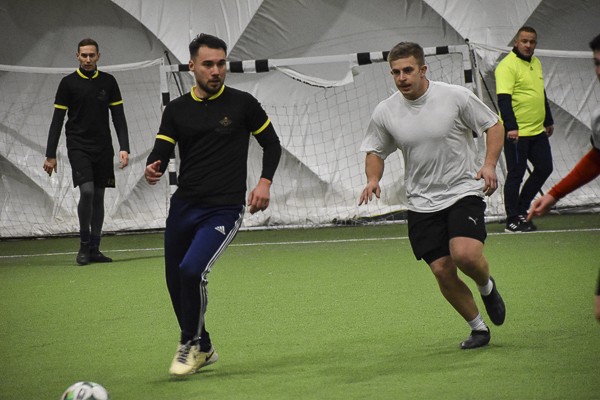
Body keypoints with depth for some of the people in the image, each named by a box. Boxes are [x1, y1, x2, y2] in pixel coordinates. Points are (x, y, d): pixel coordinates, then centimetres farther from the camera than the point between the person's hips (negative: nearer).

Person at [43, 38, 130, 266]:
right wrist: (51, 155, -3)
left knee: (98, 196, 4)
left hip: (103, 148, 3)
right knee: (87, 191, -19)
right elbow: (57, 120, 1)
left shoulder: (108, 82, 8)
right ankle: (84, 244, -4)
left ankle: (94, 250, 10)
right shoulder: (68, 83, 1)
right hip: (78, 147, -3)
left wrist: (124, 148, -3)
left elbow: (119, 117, 8)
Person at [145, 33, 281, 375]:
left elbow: (272, 144, 10)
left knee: (191, 270, -24)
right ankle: (203, 350, 31)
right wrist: (153, 170, -22)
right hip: (183, 206, 4)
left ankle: (191, 345, -3)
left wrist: (265, 182, -5)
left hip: (224, 209, -4)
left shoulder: (243, 104, 1)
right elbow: (161, 152, 3)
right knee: (176, 282, 8)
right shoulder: (177, 110, 7)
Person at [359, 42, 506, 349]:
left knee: (465, 254, -25)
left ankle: (486, 287, 10)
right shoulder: (385, 112, -2)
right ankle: (478, 329, 17)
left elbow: (494, 125, 2)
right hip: (422, 204, 3)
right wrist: (373, 180, -6)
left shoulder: (456, 96, -9)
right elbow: (376, 151, 14)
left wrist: (489, 164, -12)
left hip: (463, 191, -3)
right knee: (442, 271, -3)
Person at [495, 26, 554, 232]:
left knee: (544, 168, 9)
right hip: (516, 133, -9)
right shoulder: (507, 66, -13)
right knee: (516, 174, -2)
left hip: (538, 131, 9)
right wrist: (511, 127, -29)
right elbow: (503, 99, -21)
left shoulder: (535, 63, 15)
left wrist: (548, 121, 26)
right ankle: (512, 220, 6)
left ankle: (521, 210, 21)